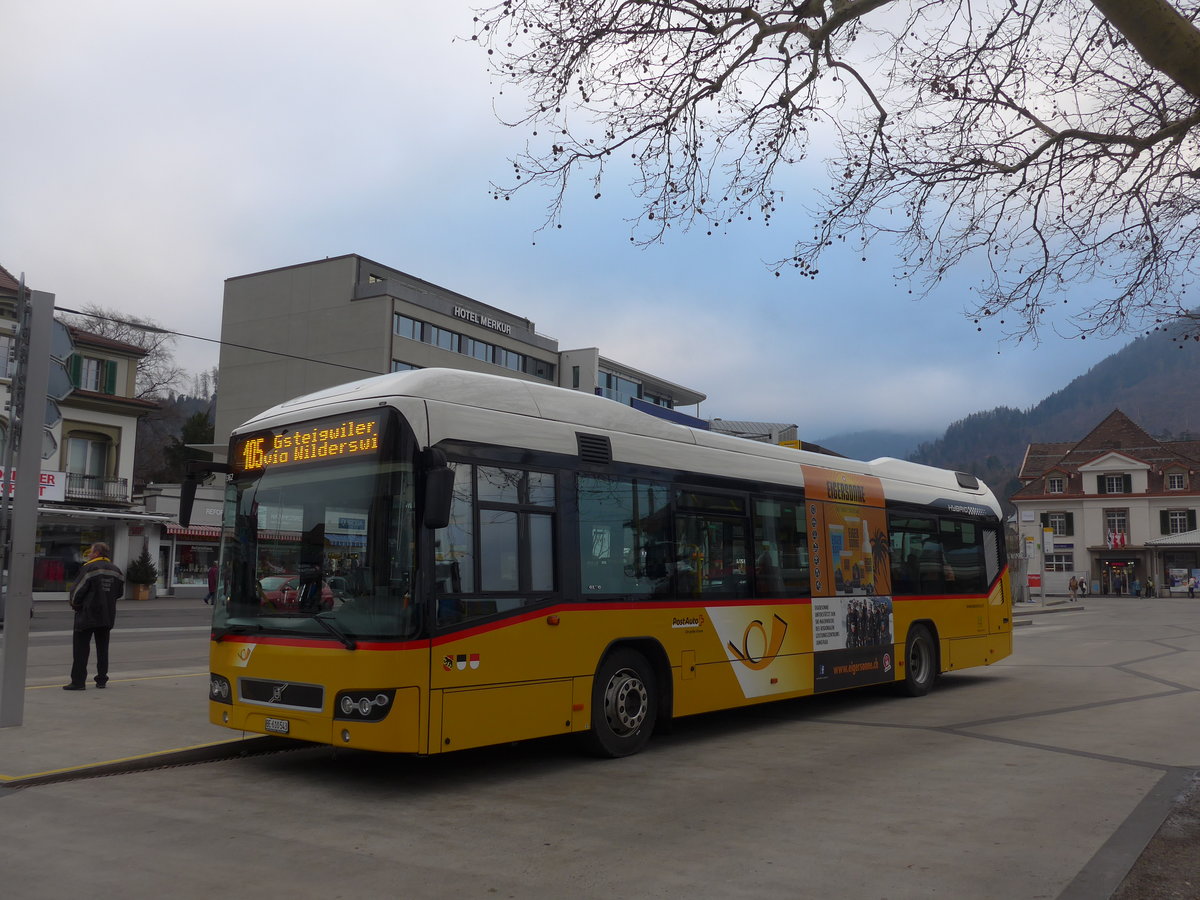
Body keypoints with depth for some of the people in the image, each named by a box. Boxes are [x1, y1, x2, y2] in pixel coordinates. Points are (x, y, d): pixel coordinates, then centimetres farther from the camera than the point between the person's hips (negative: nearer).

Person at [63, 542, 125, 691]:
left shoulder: (89, 568, -12)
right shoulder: (116, 570, 8)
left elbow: (77, 590, -12)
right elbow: (120, 592, 13)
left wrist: (75, 604, 6)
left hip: (88, 614, -6)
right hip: (107, 616, 6)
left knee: (81, 647, 0)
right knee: (102, 648, 13)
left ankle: (78, 681, -3)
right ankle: (102, 679, 15)